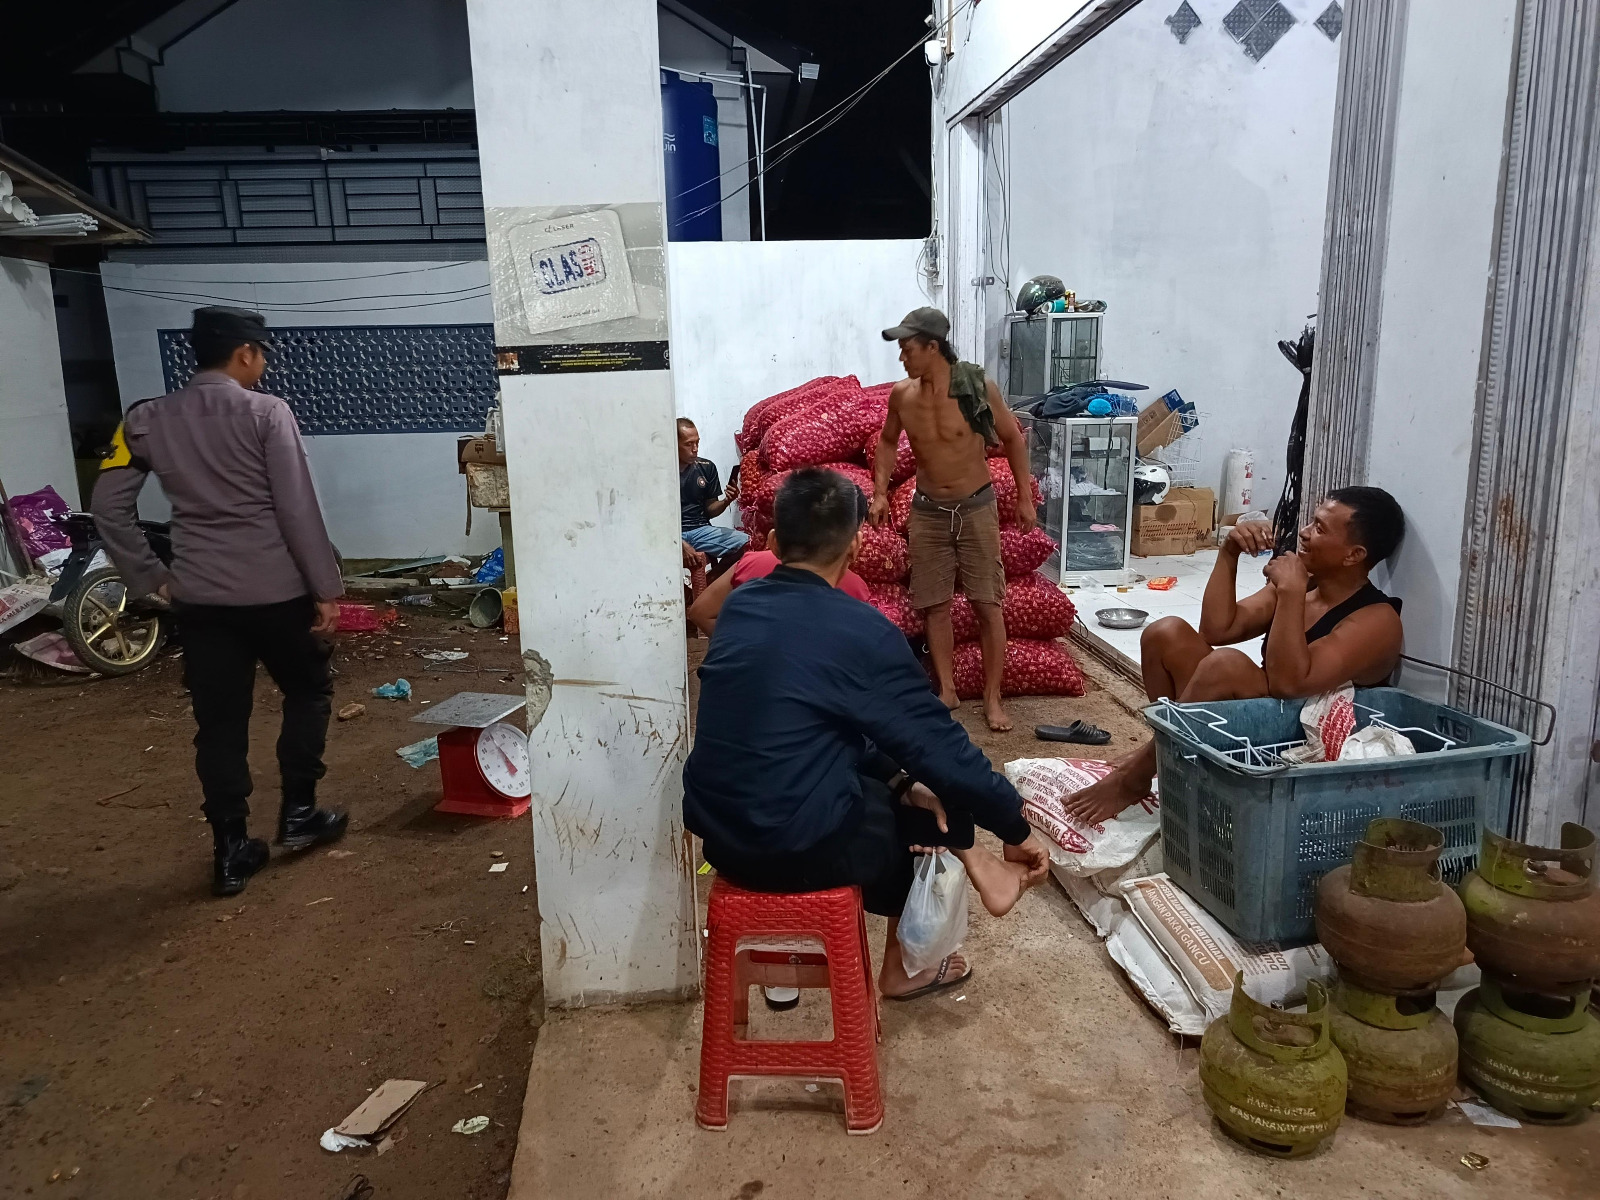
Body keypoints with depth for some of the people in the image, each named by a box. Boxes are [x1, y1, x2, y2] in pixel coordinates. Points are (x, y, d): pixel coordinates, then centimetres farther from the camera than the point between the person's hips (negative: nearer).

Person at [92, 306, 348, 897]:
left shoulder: (147, 419, 6)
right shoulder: (266, 412, -7)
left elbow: (108, 506, 5)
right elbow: (299, 510, -11)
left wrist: (152, 579, 11)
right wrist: (326, 590, -6)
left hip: (198, 597, 4)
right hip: (276, 590, -4)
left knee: (219, 723, 10)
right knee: (309, 690, 19)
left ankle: (230, 851, 15)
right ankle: (297, 813, 21)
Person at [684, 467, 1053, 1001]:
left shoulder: (739, 606, 2)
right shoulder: (860, 630, -17)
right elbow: (940, 745, -11)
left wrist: (899, 779, 12)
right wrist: (1017, 829, 4)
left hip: (718, 829, 6)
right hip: (797, 848, -6)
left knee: (896, 792, 27)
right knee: (924, 812, 24)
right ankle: (903, 964, 41)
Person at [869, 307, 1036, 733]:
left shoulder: (978, 386, -14)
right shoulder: (901, 394, -5)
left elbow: (1013, 438, -1)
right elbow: (888, 442, 14)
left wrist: (1025, 497, 0)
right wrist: (880, 493, 4)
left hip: (976, 507, -2)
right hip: (927, 511, 3)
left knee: (987, 604, 1)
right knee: (934, 605, 7)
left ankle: (992, 697, 12)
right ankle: (947, 690, 21)